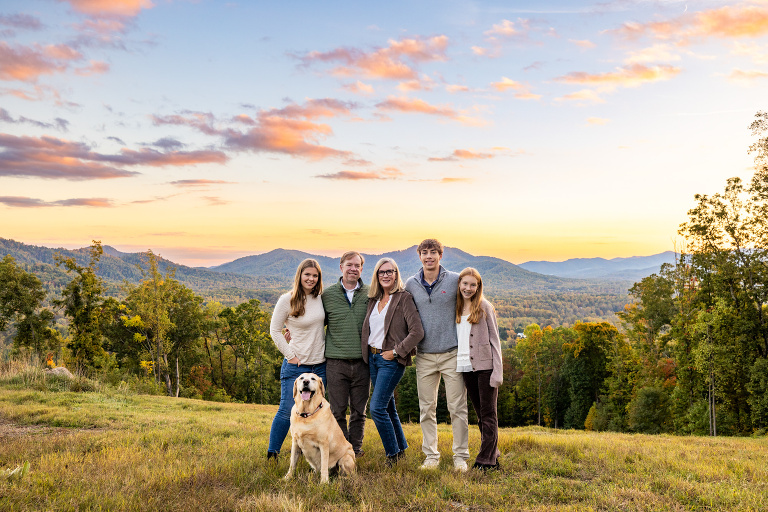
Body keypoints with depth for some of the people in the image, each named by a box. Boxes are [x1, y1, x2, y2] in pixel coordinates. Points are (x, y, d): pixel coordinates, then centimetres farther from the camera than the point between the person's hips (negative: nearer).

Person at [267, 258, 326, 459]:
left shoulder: (320, 298, 4)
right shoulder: (287, 300, -9)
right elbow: (275, 330, -3)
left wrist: (327, 350, 10)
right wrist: (290, 355, -8)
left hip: (320, 365, 5)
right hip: (296, 365, -5)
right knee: (287, 411, -5)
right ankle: (271, 454, 7)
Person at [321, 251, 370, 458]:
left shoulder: (370, 294, 5)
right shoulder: (327, 295, 5)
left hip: (362, 361, 1)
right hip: (336, 361, -1)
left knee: (359, 411, 8)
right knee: (338, 411, 4)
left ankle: (355, 450, 22)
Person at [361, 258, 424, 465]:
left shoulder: (404, 298, -9)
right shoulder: (373, 300, 11)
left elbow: (417, 332, -17)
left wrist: (396, 351, -15)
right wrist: (367, 352, 9)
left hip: (391, 360, -7)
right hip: (373, 357, 7)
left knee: (377, 408, -11)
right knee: (388, 407, 13)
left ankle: (392, 453, 4)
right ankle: (401, 448, 28)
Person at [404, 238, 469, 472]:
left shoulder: (455, 280, -2)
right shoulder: (411, 284, 6)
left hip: (452, 354, -2)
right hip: (424, 355, 2)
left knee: (458, 408, 1)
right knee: (427, 409, 7)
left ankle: (460, 456, 12)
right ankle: (431, 455, 18)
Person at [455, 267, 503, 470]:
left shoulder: (484, 307, -1)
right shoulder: (455, 308, 12)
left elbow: (494, 339, -3)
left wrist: (497, 371, -10)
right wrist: (453, 366, 10)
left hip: (485, 366, -5)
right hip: (466, 367, 5)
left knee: (488, 414, -2)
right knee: (480, 414, 10)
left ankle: (486, 459, 1)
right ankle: (493, 455, 18)